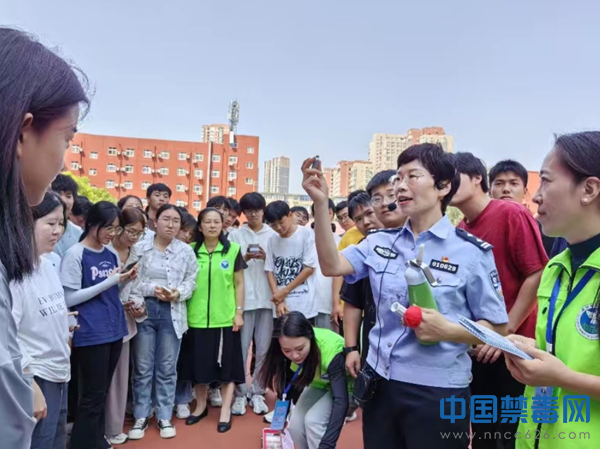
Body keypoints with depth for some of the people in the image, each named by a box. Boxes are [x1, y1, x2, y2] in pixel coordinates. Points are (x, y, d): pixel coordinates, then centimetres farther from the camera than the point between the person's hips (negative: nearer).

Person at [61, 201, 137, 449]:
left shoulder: (112, 254, 8)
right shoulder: (75, 254, -10)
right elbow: (69, 298, -14)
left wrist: (124, 281, -5)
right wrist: (109, 281, -19)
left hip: (114, 330, 6)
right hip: (90, 335, -6)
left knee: (102, 393, 17)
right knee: (93, 395, 3)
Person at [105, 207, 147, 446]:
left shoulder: (135, 255, 7)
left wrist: (138, 306, -6)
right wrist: (119, 305, -18)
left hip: (124, 321, 6)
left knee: (120, 376, 15)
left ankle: (114, 428, 30)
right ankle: (99, 431, 21)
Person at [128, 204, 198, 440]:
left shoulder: (186, 251, 3)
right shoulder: (140, 248, 0)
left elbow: (192, 280, 2)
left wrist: (177, 293, -15)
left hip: (172, 312, 1)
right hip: (145, 309, 0)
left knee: (167, 368, 9)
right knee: (142, 367, 8)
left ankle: (165, 417, 23)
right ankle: (141, 416, 24)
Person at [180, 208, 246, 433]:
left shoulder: (233, 250, -1)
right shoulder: (190, 250, 2)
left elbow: (239, 283, 2)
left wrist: (239, 312, -2)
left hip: (225, 317, -1)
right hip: (197, 317, 2)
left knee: (226, 363, 6)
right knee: (199, 362, 12)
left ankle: (225, 410, 19)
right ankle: (201, 405, 31)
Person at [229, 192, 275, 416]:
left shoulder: (273, 235, 7)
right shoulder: (235, 234, 6)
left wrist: (266, 258, -11)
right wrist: (246, 258, -13)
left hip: (266, 298, 1)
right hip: (243, 298, -1)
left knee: (263, 350, 7)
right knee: (241, 349, 2)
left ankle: (257, 392, 21)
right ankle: (240, 394, 17)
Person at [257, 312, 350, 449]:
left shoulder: (331, 350, -39)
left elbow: (340, 401, -40)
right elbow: (288, 386, -6)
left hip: (347, 387, -5)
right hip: (319, 384, 5)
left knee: (313, 420, -23)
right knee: (295, 424, -12)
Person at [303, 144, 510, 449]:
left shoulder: (472, 251, -9)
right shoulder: (381, 242, 2)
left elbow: (498, 327, -4)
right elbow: (332, 266, -11)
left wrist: (447, 331, -23)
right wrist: (320, 203, -18)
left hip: (437, 392, -3)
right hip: (380, 384, 4)